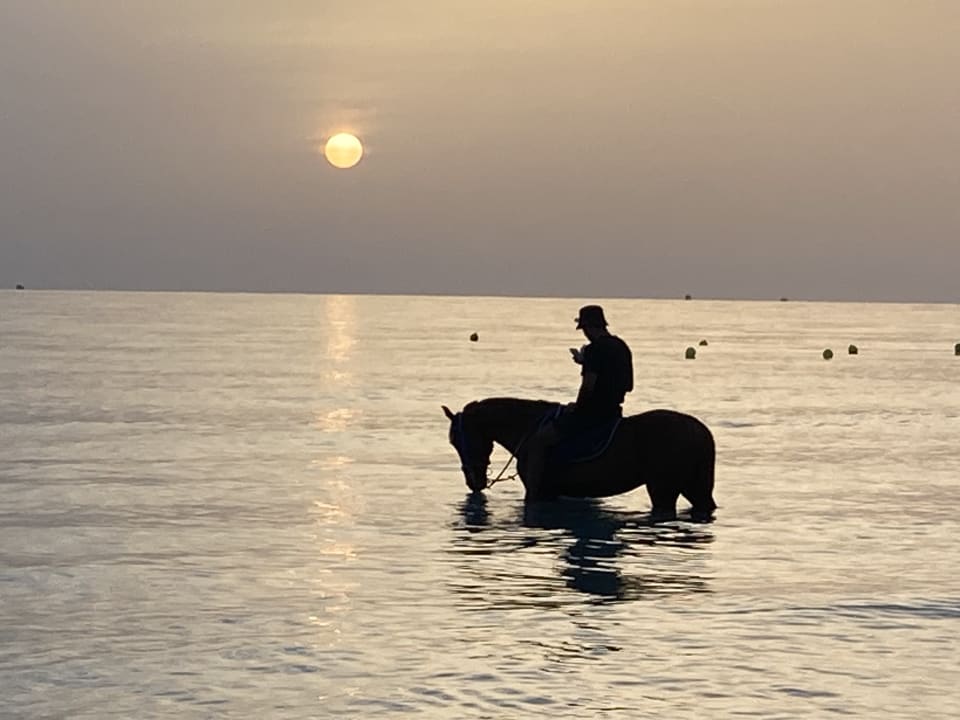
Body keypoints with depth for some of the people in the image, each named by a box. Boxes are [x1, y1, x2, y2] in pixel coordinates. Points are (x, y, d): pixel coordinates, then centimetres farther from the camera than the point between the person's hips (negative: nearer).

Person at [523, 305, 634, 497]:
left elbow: (588, 386, -22)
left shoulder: (594, 350, -16)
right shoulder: (622, 348, 10)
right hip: (613, 413, 9)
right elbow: (628, 386, 18)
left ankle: (533, 495, -10)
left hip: (592, 414, -9)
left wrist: (576, 407, -4)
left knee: (537, 442, -4)